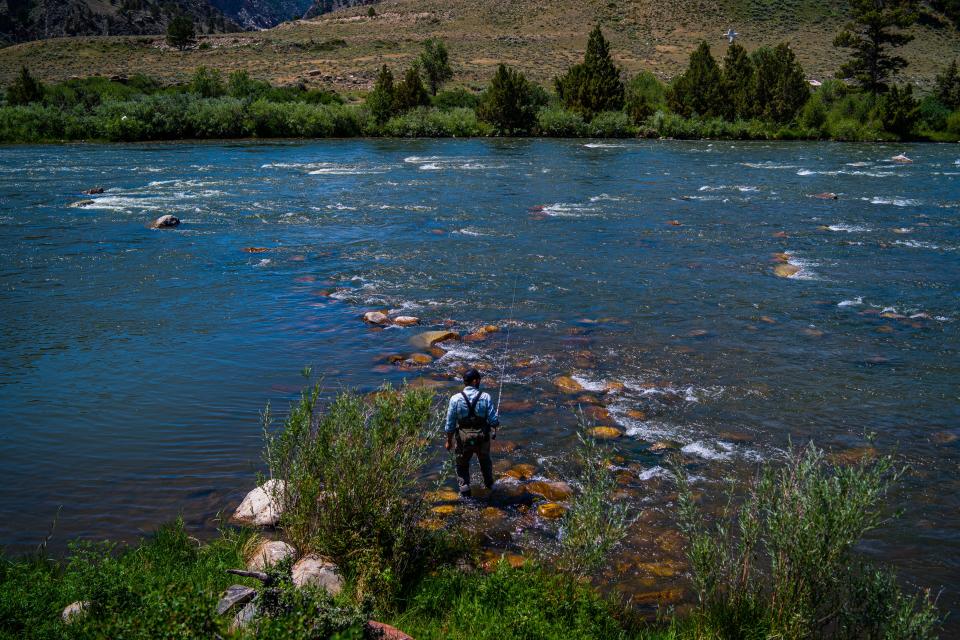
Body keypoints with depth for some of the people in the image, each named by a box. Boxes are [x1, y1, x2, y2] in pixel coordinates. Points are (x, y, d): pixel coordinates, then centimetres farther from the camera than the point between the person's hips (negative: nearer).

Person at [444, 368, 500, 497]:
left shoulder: (456, 399, -13)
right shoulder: (485, 397, -14)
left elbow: (450, 424, -8)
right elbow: (494, 421, -13)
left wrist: (449, 441, 6)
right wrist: (494, 426, 11)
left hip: (463, 439, -1)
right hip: (482, 438, 1)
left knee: (462, 464, 21)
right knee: (485, 460, 29)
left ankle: (464, 489, 13)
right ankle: (488, 483, 48)